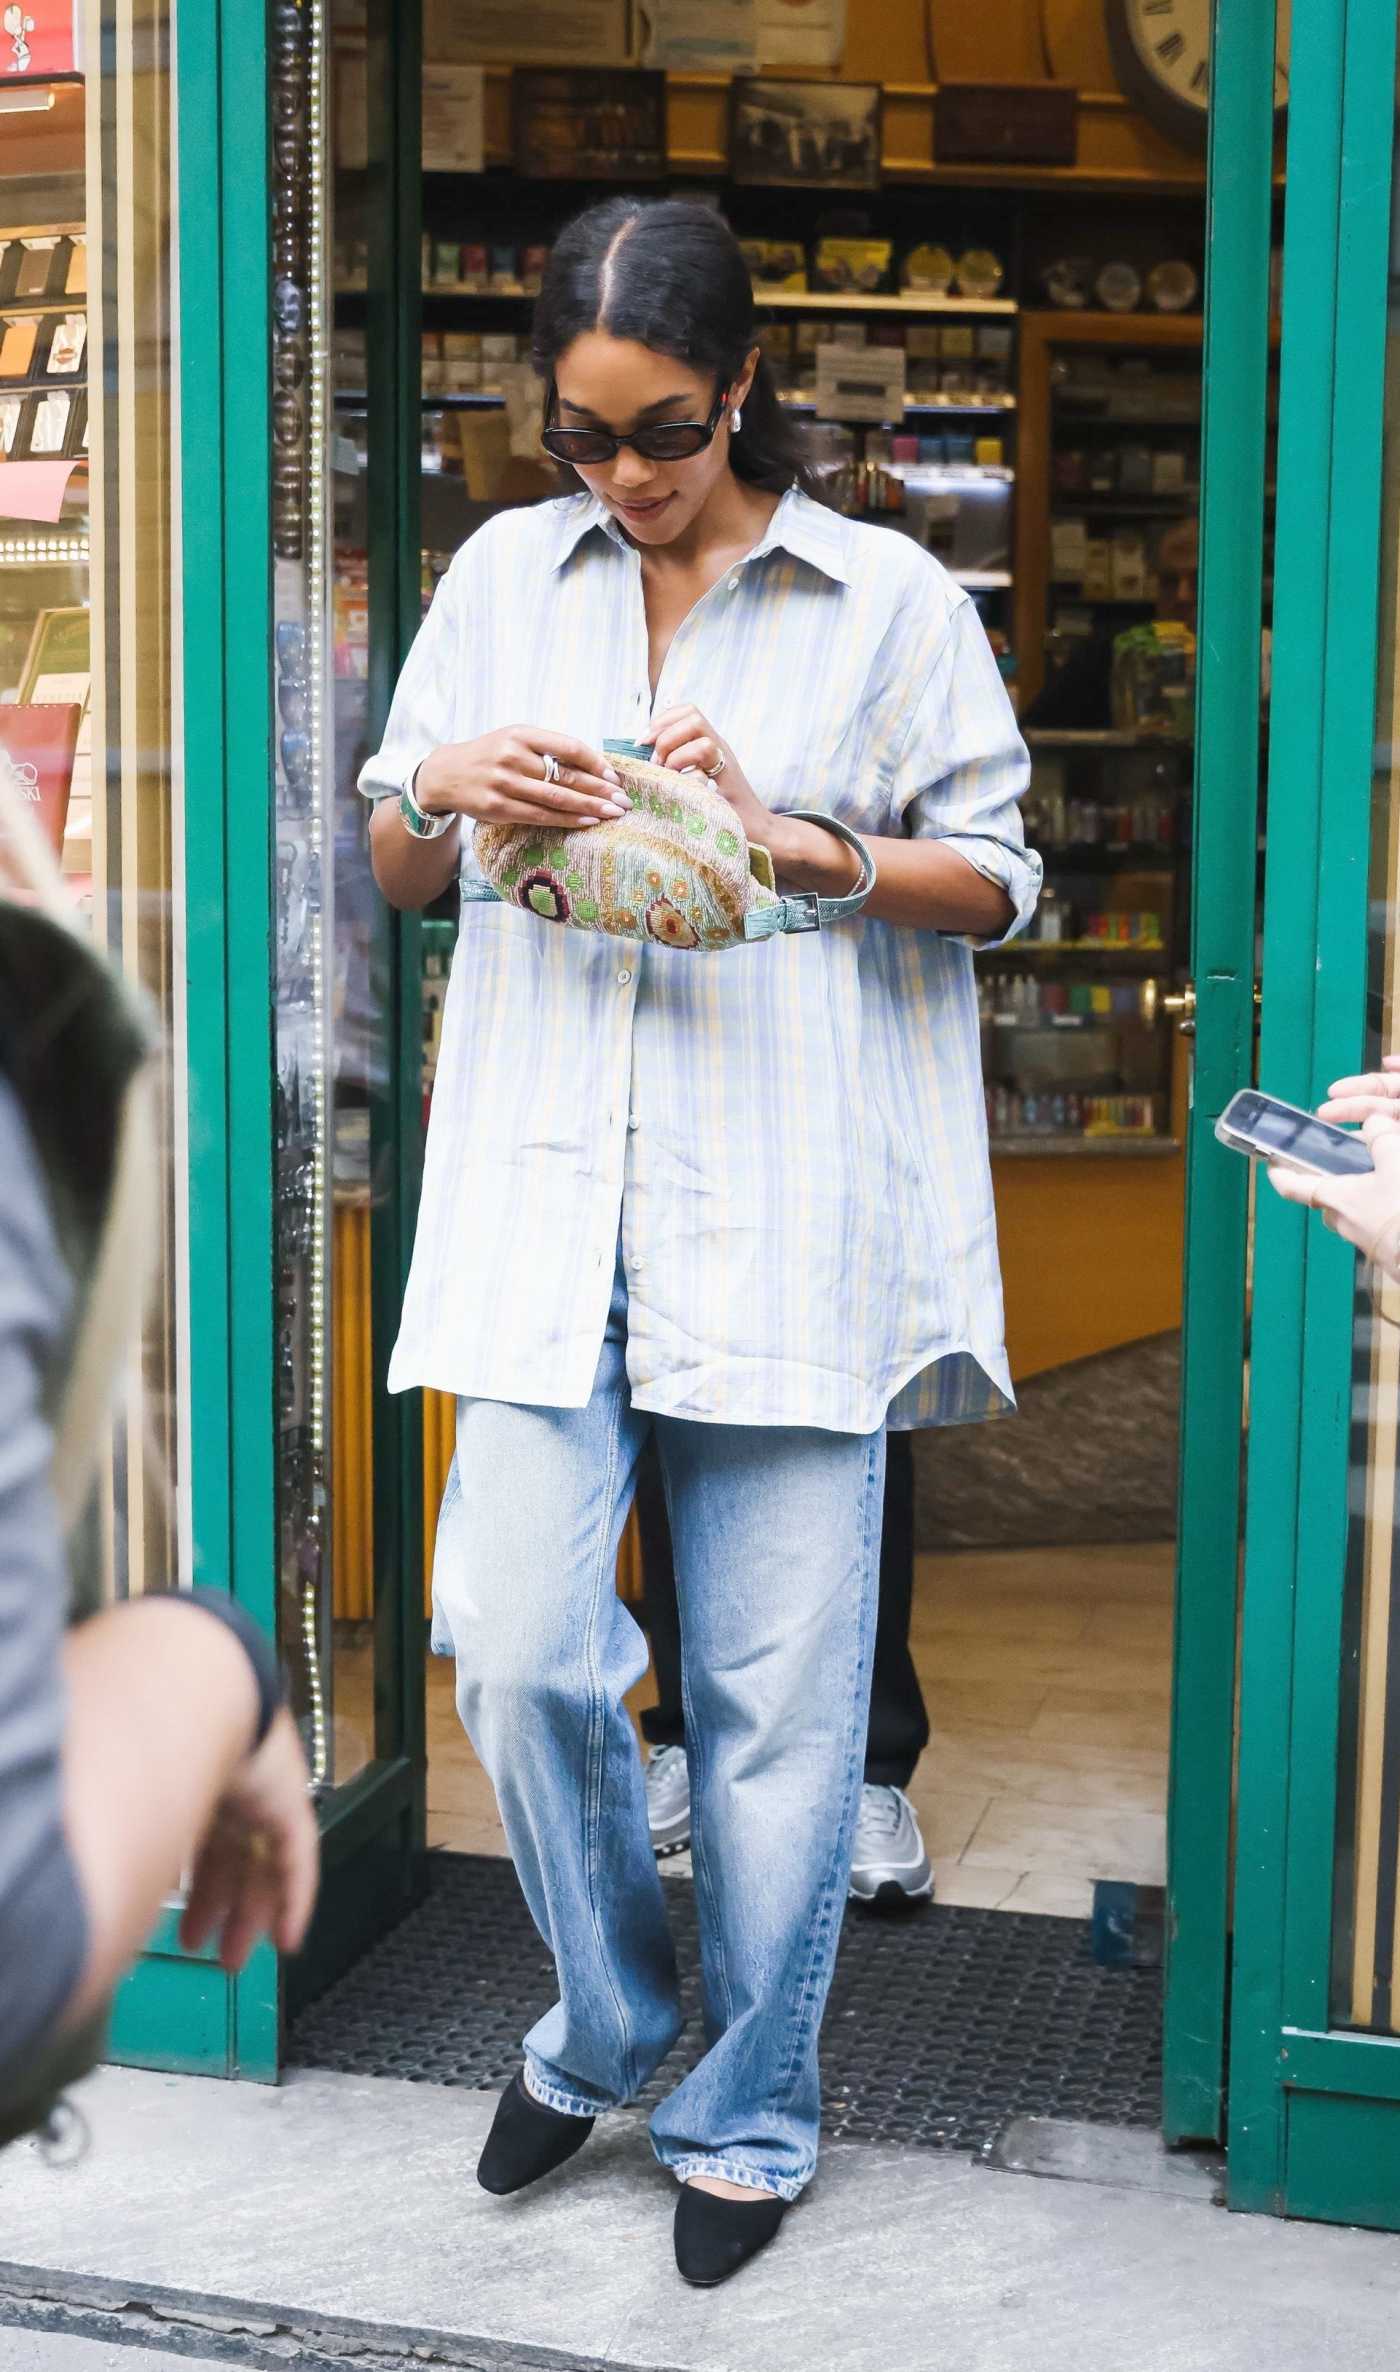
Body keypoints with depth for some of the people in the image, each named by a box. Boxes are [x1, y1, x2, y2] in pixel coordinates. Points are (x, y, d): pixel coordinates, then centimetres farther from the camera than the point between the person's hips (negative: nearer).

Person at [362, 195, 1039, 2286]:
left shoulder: (886, 597, 4)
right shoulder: (506, 574, 13)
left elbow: (993, 878, 6)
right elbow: (394, 872, 17)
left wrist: (794, 844, -11)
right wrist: (450, 797, -6)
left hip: (787, 1206, -2)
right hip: (550, 1189, 3)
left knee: (778, 1688, 2)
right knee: (515, 1642, -5)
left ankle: (747, 2118, 23)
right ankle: (606, 2019, 25)